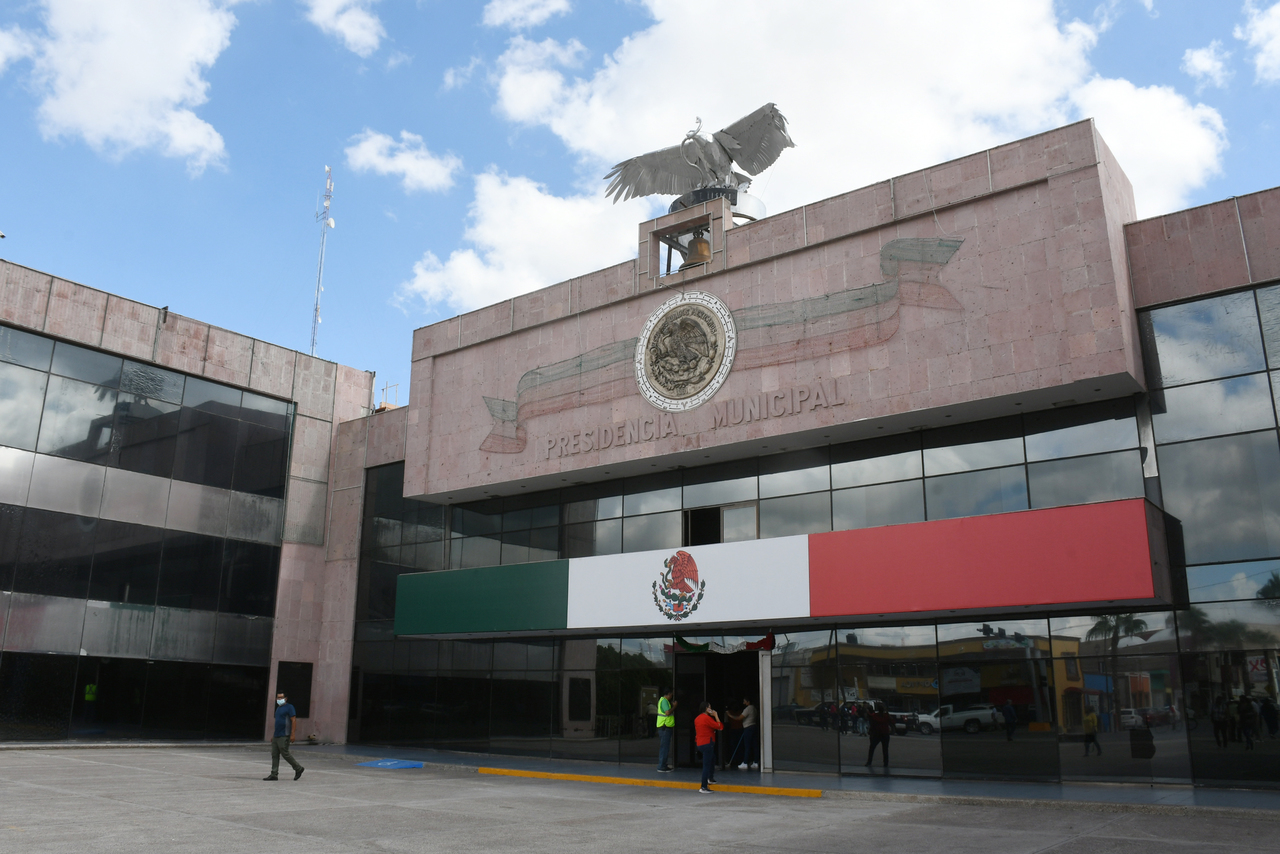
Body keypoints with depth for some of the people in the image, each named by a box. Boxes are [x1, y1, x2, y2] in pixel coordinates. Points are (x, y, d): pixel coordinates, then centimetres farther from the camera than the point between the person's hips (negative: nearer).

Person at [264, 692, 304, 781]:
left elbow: (294, 720, -14)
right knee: (274, 755, 4)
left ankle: (298, 768, 4)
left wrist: (292, 734, -21)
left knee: (285, 753, -8)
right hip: (276, 736, 9)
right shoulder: (278, 708, 19)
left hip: (284, 736, -9)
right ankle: (274, 774, 6)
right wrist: (274, 735, 22)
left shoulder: (289, 707, -8)